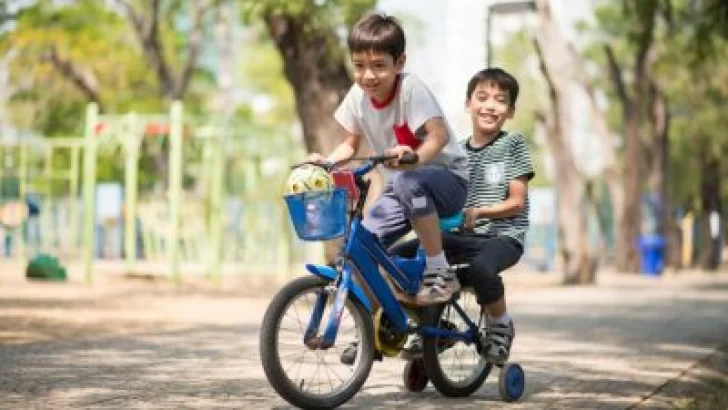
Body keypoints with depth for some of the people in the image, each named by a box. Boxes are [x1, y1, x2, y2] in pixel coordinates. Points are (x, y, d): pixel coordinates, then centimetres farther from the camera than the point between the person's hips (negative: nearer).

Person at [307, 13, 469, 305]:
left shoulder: (411, 88, -21)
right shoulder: (358, 96, -4)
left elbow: (439, 135, -34)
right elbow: (351, 144, 10)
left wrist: (415, 158, -54)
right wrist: (325, 162, -10)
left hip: (448, 180, -6)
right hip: (402, 189, 6)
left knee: (408, 181, -39)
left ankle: (440, 273, -26)